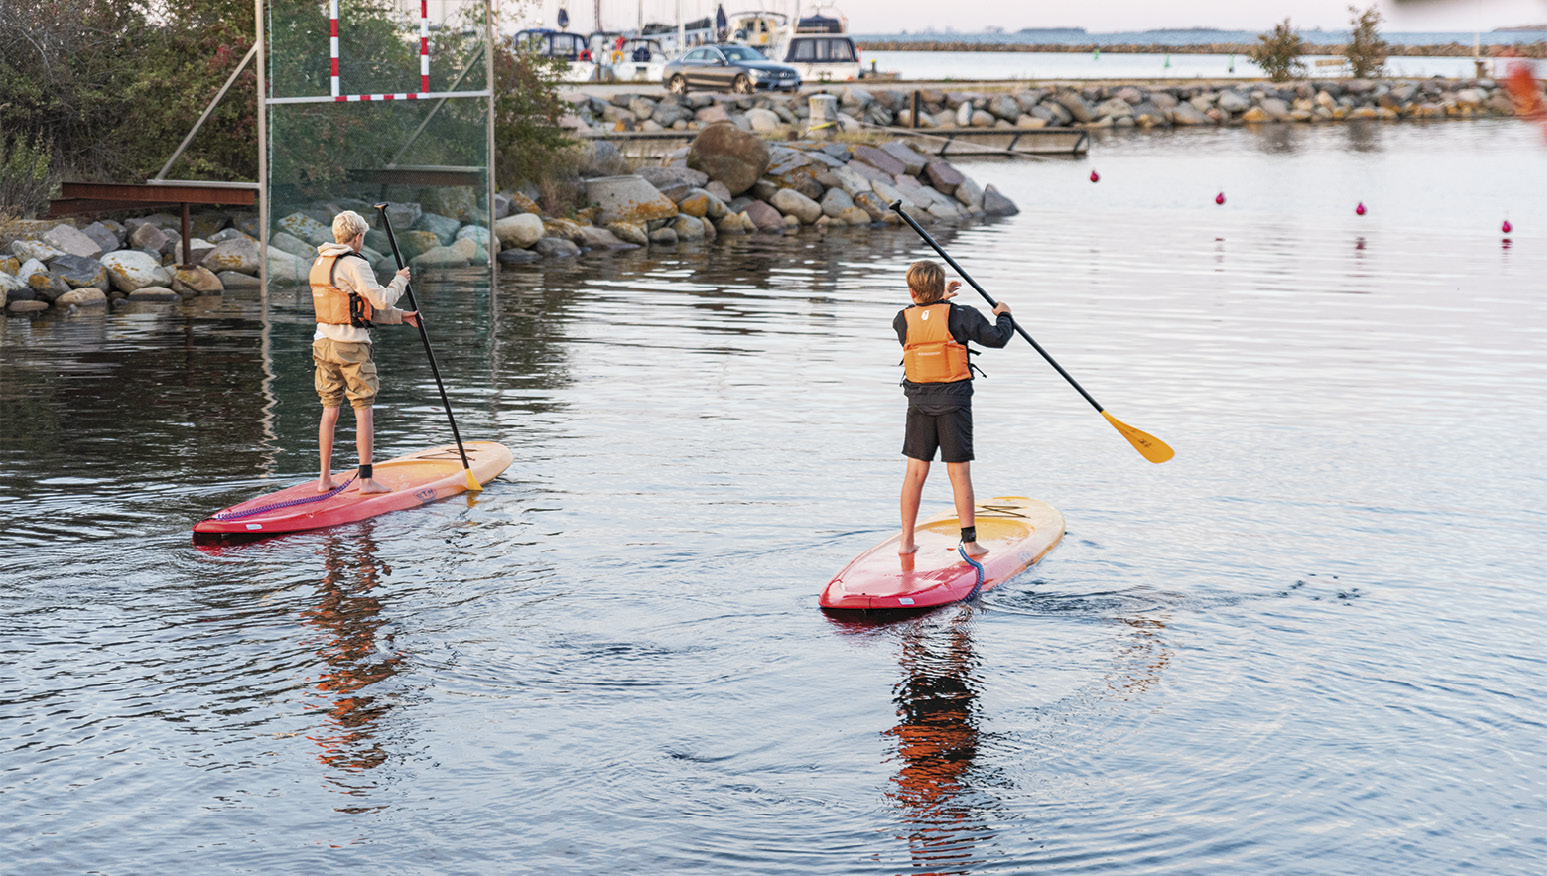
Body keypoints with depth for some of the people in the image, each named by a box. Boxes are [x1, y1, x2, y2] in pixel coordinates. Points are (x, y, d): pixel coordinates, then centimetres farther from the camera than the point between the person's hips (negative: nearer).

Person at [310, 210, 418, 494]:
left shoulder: (320, 263, 13)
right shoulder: (354, 265, -14)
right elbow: (380, 301, -17)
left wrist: (400, 316, 16)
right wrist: (400, 281, 1)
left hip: (323, 341, 8)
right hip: (351, 346, -8)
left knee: (330, 410, 12)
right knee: (363, 410, -1)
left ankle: (325, 478, 13)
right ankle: (366, 479, -1)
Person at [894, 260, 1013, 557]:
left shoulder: (903, 320, 0)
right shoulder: (959, 316, -9)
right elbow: (997, 338, -4)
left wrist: (941, 300, 30)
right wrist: (1004, 316, 15)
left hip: (919, 404, 2)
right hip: (953, 402, -2)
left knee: (915, 472, 8)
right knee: (959, 473, 1)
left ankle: (906, 541, 10)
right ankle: (969, 541, 2)